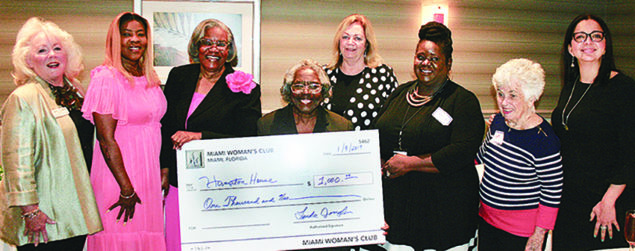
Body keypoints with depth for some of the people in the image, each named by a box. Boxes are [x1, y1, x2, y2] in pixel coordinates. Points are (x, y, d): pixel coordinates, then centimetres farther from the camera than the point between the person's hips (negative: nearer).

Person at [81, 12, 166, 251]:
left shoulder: (149, 78, 10)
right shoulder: (106, 78, -13)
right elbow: (106, 140, -17)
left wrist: (164, 173, 12)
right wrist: (126, 189, -17)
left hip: (149, 173, 7)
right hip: (118, 175, -7)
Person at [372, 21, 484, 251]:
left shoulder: (463, 100, -5)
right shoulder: (400, 93, 12)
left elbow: (463, 152, -16)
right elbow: (376, 136, 17)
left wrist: (410, 163, -15)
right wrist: (383, 166, -2)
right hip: (396, 202, 4)